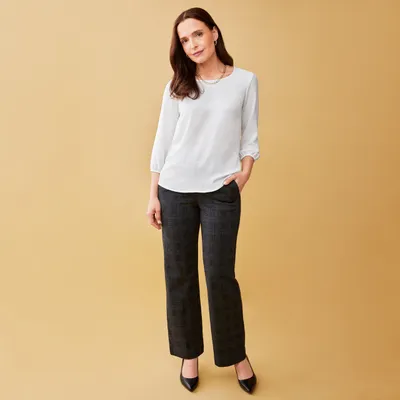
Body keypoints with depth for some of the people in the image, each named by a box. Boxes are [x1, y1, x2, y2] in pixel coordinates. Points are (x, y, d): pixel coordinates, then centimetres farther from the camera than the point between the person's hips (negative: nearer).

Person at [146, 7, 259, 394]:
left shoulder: (245, 81, 4)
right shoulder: (176, 87, 6)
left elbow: (250, 138, 6)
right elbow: (162, 142, 5)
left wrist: (242, 177, -8)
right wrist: (153, 195, 2)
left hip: (220, 193, -2)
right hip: (175, 190, 2)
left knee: (220, 275, 1)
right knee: (179, 274, 8)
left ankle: (237, 355, 24)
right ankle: (189, 354, 27)